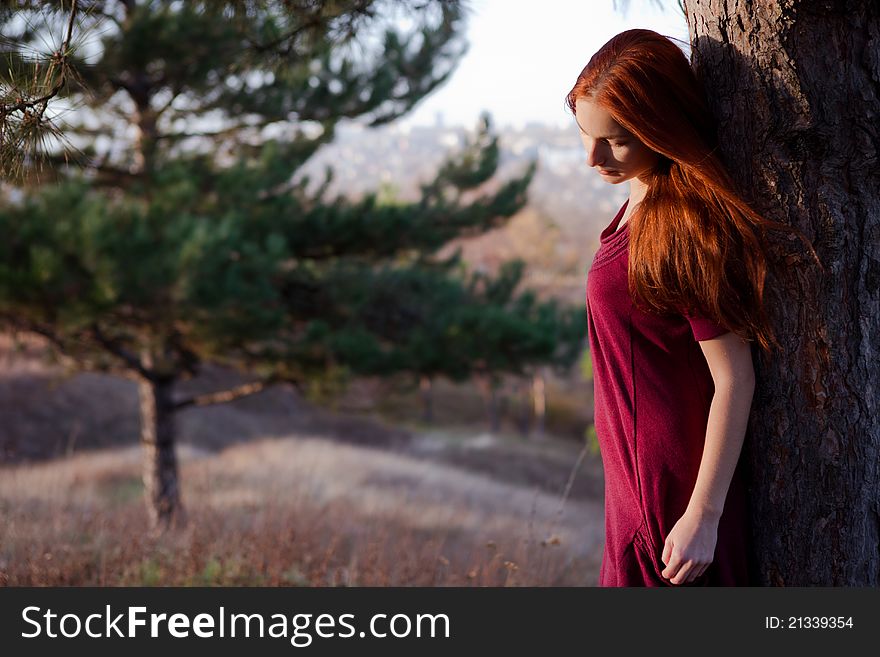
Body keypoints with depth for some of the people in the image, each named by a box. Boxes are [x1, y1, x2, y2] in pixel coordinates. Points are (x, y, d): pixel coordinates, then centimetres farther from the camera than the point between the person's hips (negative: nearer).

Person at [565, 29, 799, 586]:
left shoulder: (684, 225, -22)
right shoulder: (642, 198, 5)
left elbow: (734, 379, -21)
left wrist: (703, 514, -20)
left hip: (676, 478, -9)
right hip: (638, 475, 9)